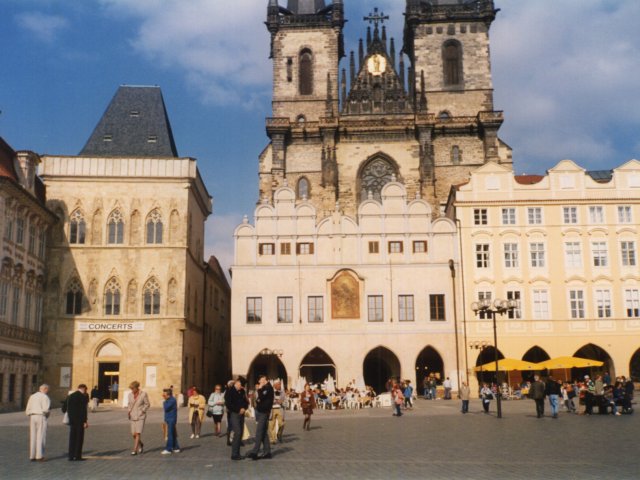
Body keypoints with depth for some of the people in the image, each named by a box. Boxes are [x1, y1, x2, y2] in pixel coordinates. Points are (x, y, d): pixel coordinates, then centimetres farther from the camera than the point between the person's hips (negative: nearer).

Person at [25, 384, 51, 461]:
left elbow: (27, 409, 12)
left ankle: (32, 456, 9)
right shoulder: (45, 397, -6)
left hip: (32, 417, 6)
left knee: (32, 437, 8)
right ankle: (39, 456, -4)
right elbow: (46, 409, -17)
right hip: (41, 417, -6)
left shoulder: (32, 396, 15)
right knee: (41, 437, -2)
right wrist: (49, 409, 4)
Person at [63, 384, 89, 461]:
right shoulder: (83, 397, -10)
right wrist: (85, 421, -15)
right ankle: (78, 456, 2)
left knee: (72, 438, 11)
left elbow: (64, 408, 14)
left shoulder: (70, 396, 9)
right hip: (80, 421, -6)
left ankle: (71, 456, 10)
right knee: (79, 438, 2)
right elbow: (83, 410, -17)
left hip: (72, 421, 6)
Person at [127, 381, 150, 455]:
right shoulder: (130, 394, 2)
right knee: (133, 434, 4)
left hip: (141, 416, -5)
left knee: (138, 433, -12)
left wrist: (142, 411, -12)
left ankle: (135, 450, -10)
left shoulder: (143, 394, -11)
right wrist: (129, 411, 1)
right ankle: (141, 445, 31)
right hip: (133, 417, 5)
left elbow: (147, 404, -3)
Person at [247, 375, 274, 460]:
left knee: (259, 432, -12)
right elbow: (258, 399, 19)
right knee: (264, 433, 9)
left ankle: (254, 452, -16)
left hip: (264, 412, -10)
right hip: (260, 412, 10)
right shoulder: (263, 388, 18)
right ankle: (267, 452, 12)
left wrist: (259, 389, -12)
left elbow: (261, 397, -20)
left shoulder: (268, 388, -10)